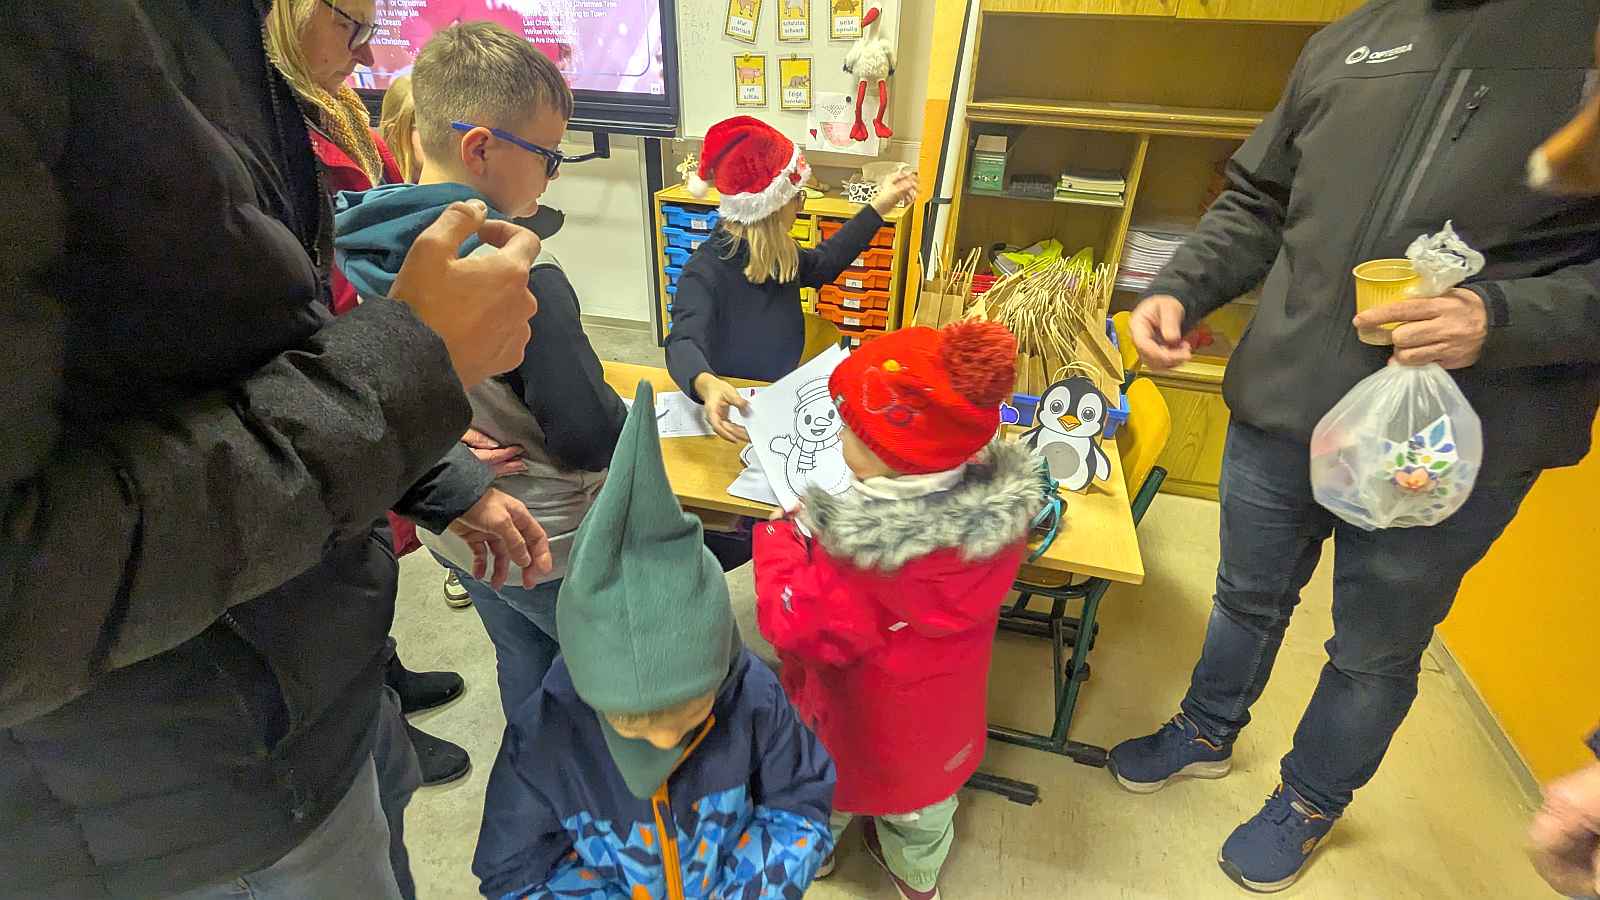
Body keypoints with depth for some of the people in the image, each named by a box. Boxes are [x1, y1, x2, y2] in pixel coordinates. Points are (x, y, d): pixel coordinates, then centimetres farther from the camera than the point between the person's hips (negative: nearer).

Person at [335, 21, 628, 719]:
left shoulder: (370, 248, -6)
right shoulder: (518, 274, -30)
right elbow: (594, 440, -26)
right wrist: (625, 414, -7)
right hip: (548, 544, -7)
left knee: (526, 659, 28)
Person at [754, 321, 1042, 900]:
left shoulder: (861, 555, -44)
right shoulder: (1003, 505, -25)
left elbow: (793, 626, -27)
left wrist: (779, 534, -16)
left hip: (861, 731, -4)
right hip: (945, 719, 5)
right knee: (926, 793, 34)